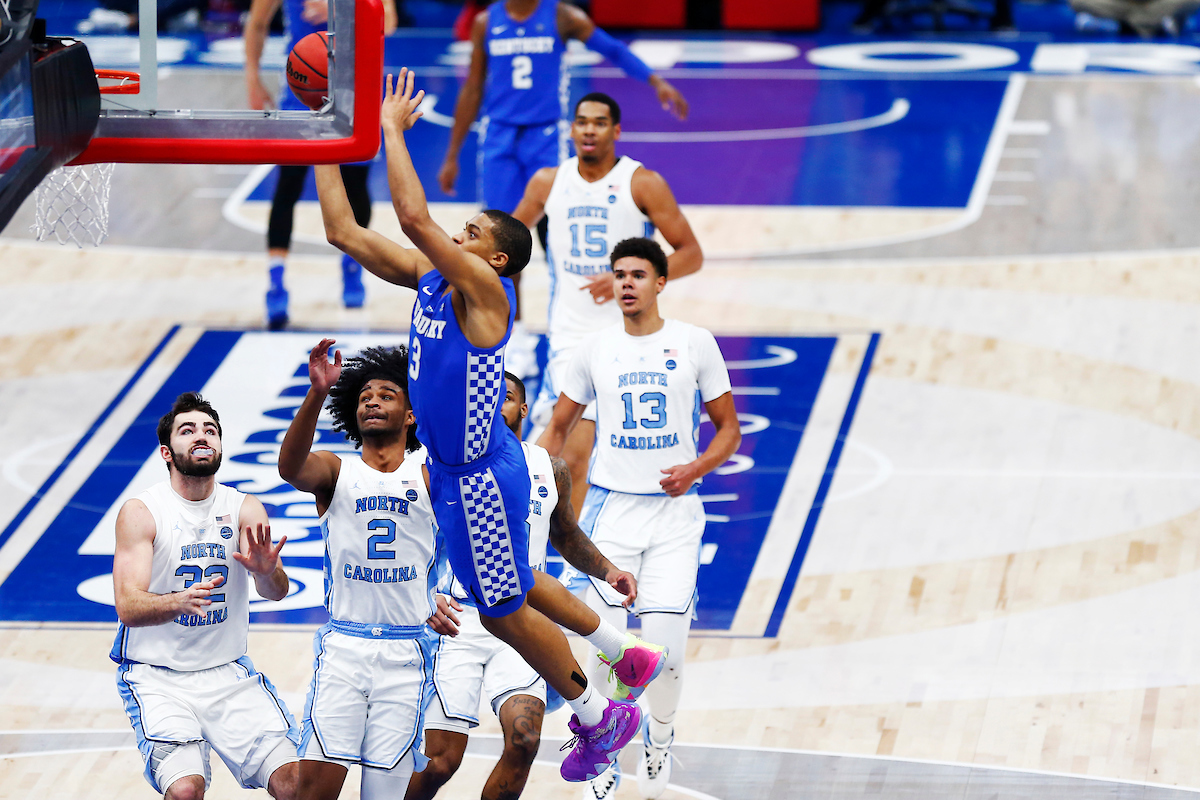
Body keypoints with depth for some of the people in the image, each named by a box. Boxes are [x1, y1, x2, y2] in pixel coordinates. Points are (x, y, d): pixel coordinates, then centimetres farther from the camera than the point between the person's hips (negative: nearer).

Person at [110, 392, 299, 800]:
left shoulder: (245, 510, 1)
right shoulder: (141, 513, -8)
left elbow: (278, 592, -13)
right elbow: (128, 607, -18)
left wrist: (267, 571, -37)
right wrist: (180, 602, -39)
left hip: (229, 674, 3)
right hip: (157, 678, -3)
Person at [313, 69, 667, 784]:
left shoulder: (484, 289, -21)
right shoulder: (430, 278, 2)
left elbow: (415, 219, -34)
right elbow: (343, 231, 3)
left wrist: (393, 131, -28)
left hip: (482, 477, -9)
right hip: (455, 469, 9)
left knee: (504, 612, 5)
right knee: (514, 584, 25)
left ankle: (600, 719, 21)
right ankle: (630, 653, 40)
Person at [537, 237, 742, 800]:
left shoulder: (695, 344, 1)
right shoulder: (595, 351, 5)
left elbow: (728, 428, 6)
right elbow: (558, 428, 15)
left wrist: (696, 467, -12)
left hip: (674, 510, -1)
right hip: (611, 509, 1)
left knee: (664, 646, -9)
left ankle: (660, 739, 18)